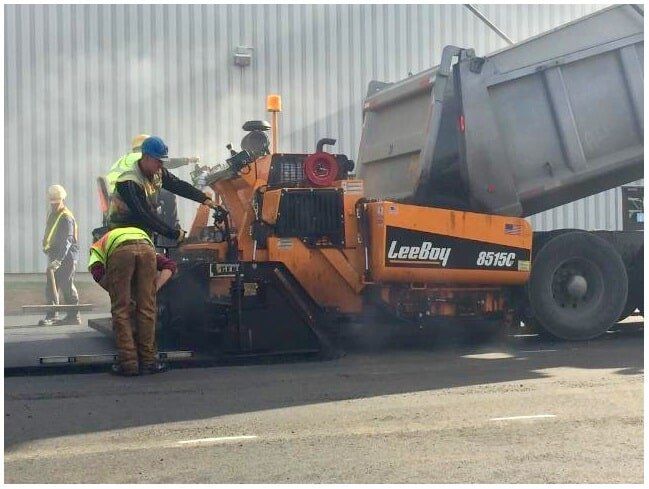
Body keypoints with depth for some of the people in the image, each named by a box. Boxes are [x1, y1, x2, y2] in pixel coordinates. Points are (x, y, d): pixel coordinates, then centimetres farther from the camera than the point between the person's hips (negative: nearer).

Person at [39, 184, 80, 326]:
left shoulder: (66, 218, -17)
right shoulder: (51, 214, 13)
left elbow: (67, 241, -25)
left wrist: (58, 260, -32)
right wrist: (46, 247, 12)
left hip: (66, 257, -9)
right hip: (54, 256, 9)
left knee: (66, 286, -5)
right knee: (51, 287, 6)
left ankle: (74, 316, 4)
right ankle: (51, 316, 10)